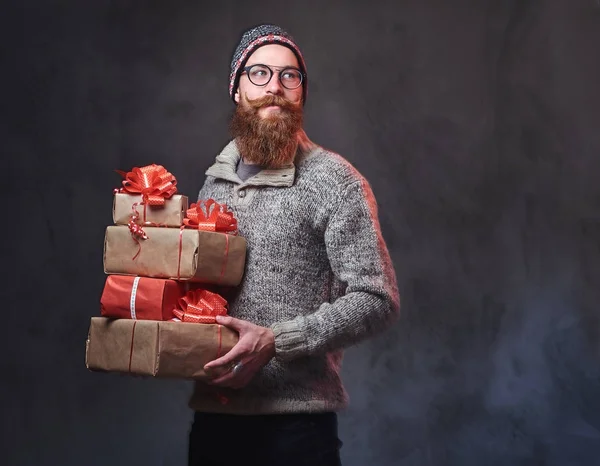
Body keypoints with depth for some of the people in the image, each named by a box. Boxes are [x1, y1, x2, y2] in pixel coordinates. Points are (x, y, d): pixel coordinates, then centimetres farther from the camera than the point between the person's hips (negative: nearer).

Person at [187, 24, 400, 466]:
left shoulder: (334, 181, -7)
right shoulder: (214, 181, 11)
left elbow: (377, 300, -12)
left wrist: (277, 341, -20)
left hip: (295, 421, -5)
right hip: (212, 414, 5)